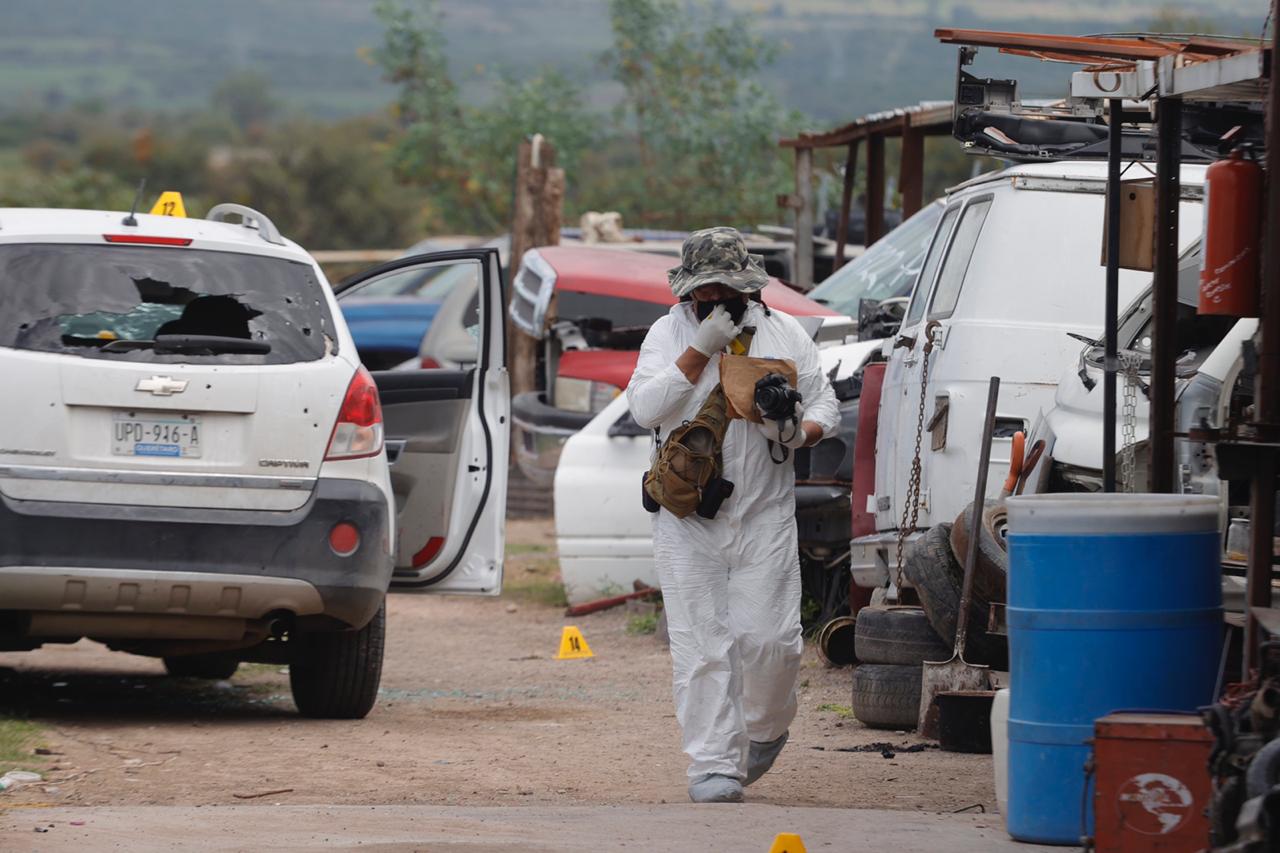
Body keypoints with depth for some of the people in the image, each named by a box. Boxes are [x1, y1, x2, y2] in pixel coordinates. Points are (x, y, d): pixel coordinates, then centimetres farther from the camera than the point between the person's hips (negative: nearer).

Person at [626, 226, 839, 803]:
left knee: (768, 639, -6)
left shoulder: (783, 334, 6)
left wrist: (799, 433, -13)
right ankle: (713, 766, -1)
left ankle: (765, 728, 24)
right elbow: (645, 408, -11)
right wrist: (701, 349, -17)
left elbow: (824, 404, 11)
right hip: (687, 518, 0)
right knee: (701, 647, -5)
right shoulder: (669, 333, 2)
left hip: (764, 517, 1)